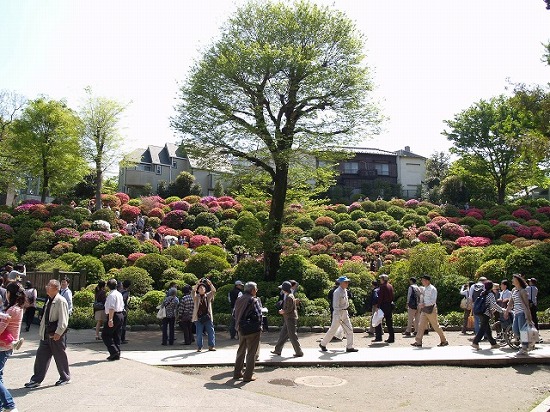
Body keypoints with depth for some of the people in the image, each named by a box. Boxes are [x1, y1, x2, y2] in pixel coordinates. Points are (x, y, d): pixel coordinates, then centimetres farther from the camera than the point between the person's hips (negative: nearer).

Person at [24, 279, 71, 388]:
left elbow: (63, 320, -21)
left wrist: (58, 333, -24)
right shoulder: (49, 300, 11)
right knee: (41, 355, 9)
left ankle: (65, 378, 22)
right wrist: (42, 331, 17)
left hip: (57, 335, -8)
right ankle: (36, 380, 19)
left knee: (60, 356, 5)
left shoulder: (60, 301, -17)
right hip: (47, 334, 9)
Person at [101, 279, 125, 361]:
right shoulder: (119, 294, 15)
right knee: (116, 336, 12)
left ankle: (114, 351, -9)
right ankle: (117, 354, 14)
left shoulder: (112, 295, -13)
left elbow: (111, 308, -21)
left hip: (114, 316, -9)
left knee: (105, 334, -2)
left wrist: (110, 319, -25)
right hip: (120, 315, 9)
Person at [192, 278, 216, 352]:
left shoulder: (208, 296, 11)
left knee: (211, 332, 1)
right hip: (199, 318, -2)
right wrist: (197, 284, -27)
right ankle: (199, 347, 12)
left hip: (208, 317, 2)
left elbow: (213, 291, -4)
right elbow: (193, 291, -13)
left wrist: (210, 284, -21)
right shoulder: (196, 297, 6)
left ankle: (211, 346, 11)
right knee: (199, 333, 2)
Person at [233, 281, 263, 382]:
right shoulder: (253, 300, -16)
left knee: (241, 351, 19)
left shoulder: (239, 300, 6)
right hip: (253, 330, -7)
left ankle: (237, 373, 27)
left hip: (241, 329, 7)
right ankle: (248, 376, 6)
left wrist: (239, 326, 15)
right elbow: (258, 315, -16)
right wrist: (259, 327, -3)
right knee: (251, 352, 3)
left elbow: (236, 314, 10)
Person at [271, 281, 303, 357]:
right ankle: (277, 350, 23)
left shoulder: (289, 297, -18)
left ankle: (299, 352, 4)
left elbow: (289, 309, -22)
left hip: (290, 319, -10)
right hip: (288, 319, 10)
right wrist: (283, 310, 9)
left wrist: (283, 311, -7)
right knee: (283, 334, 15)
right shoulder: (290, 296, 13)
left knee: (292, 336, -3)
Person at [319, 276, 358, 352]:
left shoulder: (345, 291, 9)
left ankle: (349, 347, 9)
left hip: (345, 313, 8)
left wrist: (346, 313, 19)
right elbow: (336, 305, -21)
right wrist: (338, 317, -24)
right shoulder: (337, 292, -18)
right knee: (332, 330, 1)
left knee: (349, 329, 4)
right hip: (338, 313, -8)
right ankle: (322, 344, 17)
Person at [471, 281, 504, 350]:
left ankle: (493, 343, 22)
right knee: (483, 329, -6)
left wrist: (491, 309, 28)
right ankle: (475, 343, -10)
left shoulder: (482, 293, 14)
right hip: (486, 314, -8)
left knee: (487, 329, 13)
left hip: (481, 313, 8)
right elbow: (494, 305, -17)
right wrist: (502, 310, -12)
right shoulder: (490, 294, -9)